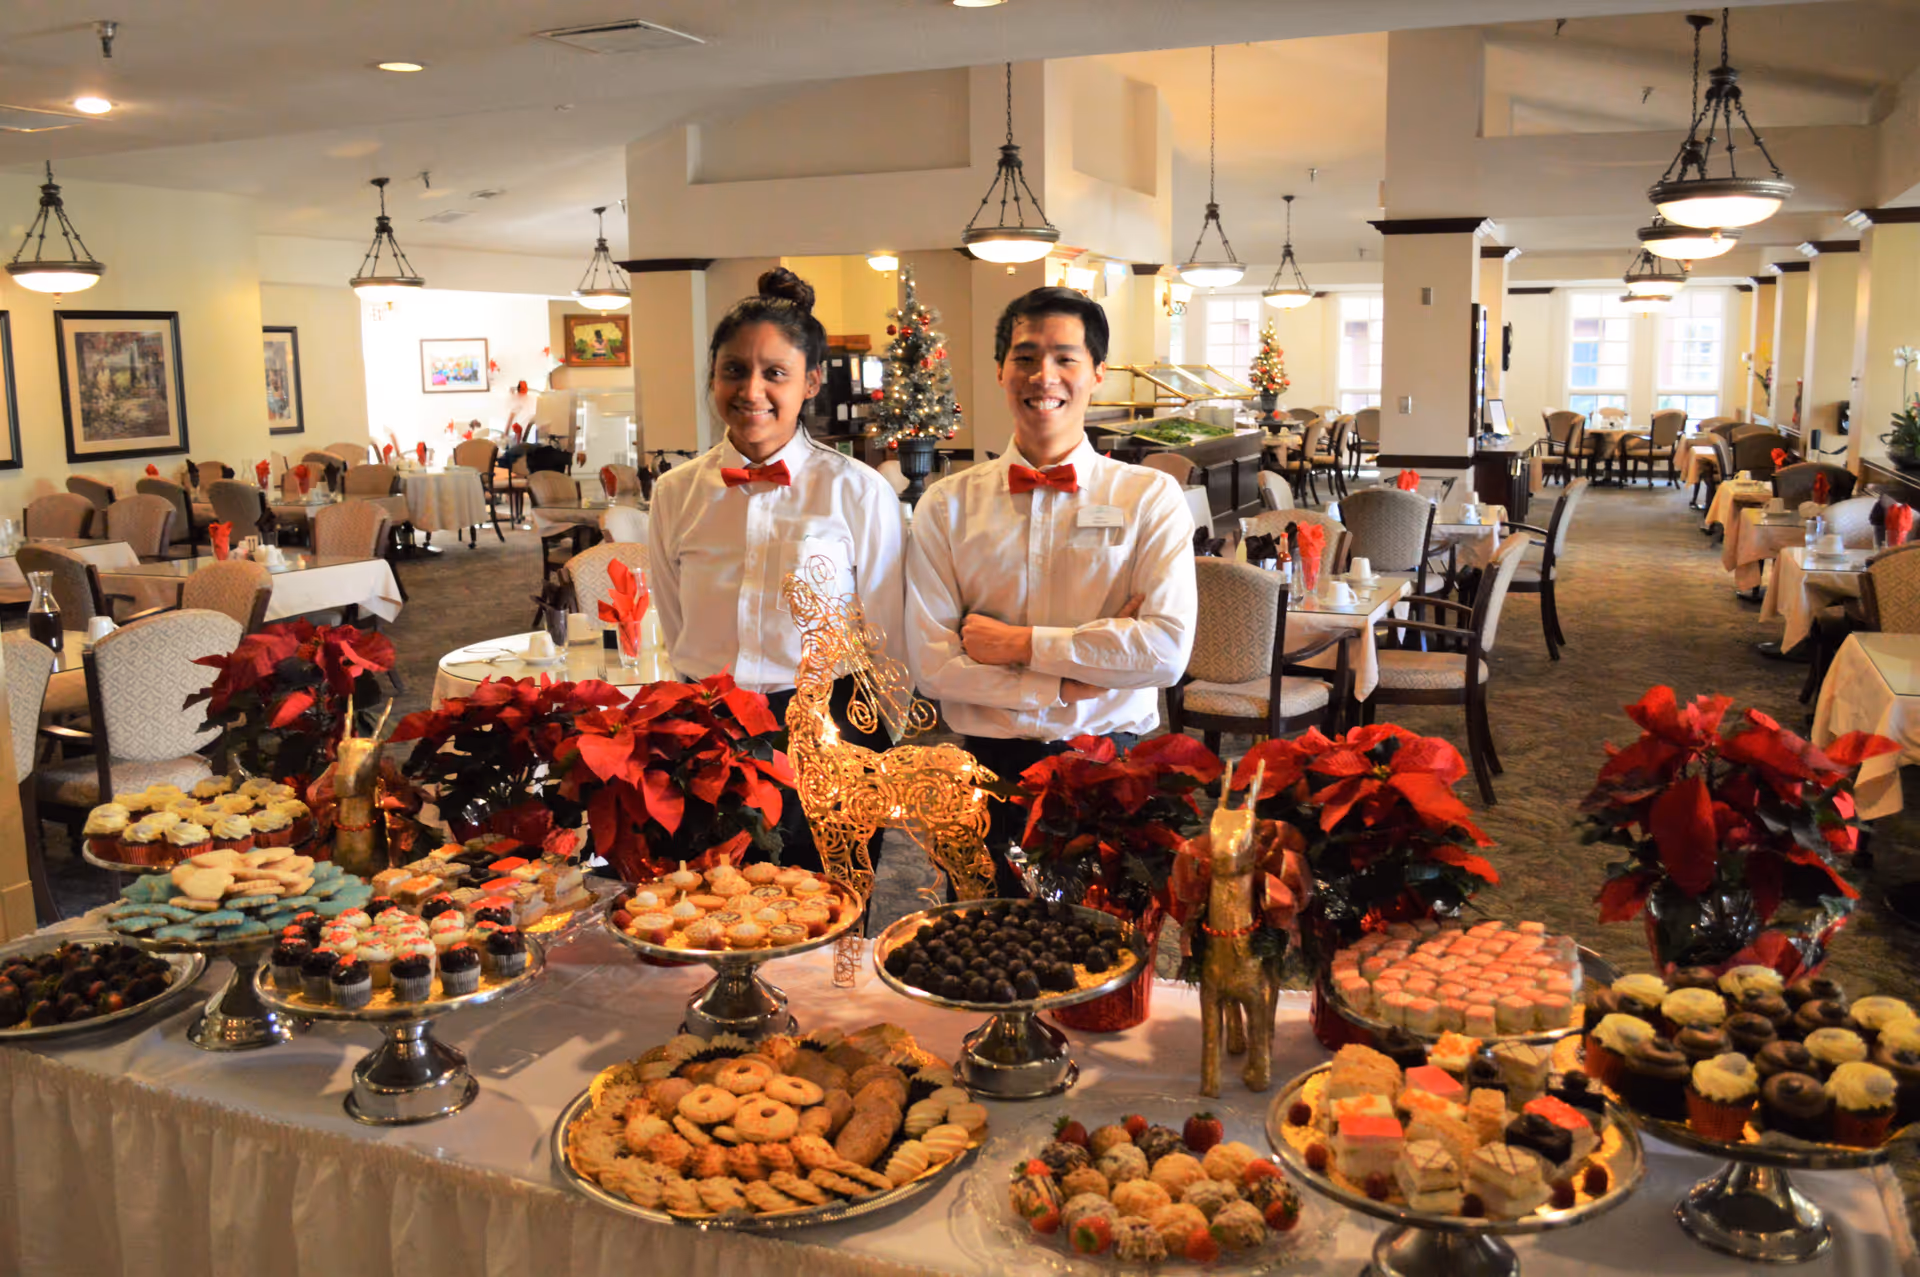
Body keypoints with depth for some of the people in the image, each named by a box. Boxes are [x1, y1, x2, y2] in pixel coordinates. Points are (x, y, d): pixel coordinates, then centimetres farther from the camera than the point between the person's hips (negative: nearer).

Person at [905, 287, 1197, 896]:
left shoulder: (1151, 497, 0)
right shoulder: (947, 505, 3)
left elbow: (1168, 649, -12)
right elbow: (930, 661, -5)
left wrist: (1020, 643, -10)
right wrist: (1064, 689, -12)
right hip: (990, 771, 1)